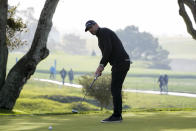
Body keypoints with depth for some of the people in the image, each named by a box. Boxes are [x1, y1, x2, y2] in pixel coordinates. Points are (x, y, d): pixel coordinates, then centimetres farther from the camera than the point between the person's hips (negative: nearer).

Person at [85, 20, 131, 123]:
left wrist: (101, 65, -17)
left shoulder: (103, 32, -7)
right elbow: (107, 54, 25)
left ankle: (116, 116, -9)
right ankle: (117, 115, 11)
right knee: (115, 89, 10)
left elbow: (108, 49, -19)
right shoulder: (102, 36, 24)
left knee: (115, 89, -9)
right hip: (122, 63, 10)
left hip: (120, 63, -10)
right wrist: (100, 68, 13)